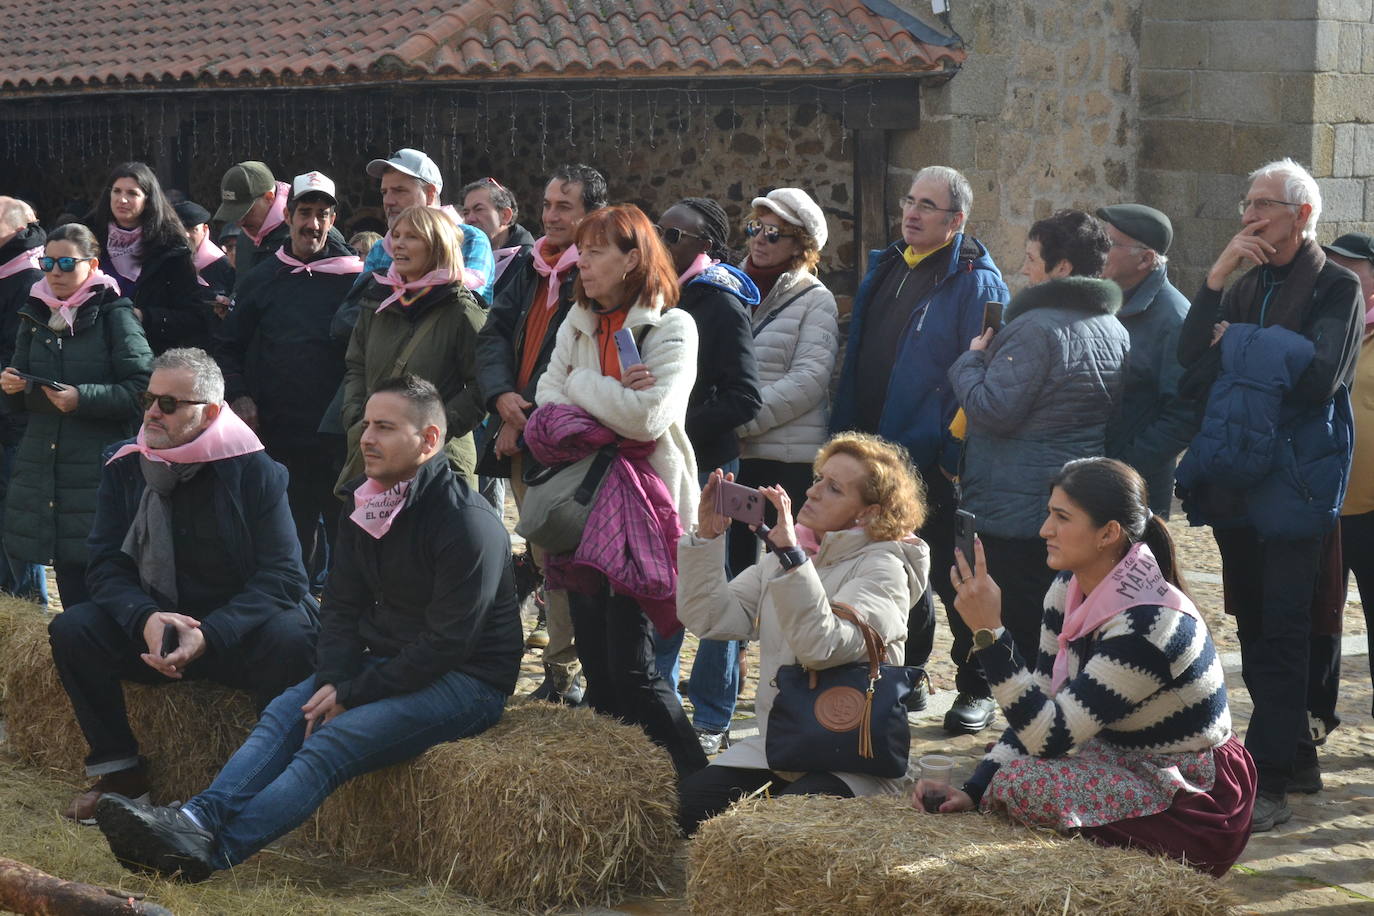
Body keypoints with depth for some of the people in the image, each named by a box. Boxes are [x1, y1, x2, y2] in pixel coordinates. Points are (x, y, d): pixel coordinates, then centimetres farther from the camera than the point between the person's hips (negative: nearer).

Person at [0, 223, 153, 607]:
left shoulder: (114, 315, -3)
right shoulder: (35, 316, 14)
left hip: (98, 471, -5)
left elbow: (143, 389, -11)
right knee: (72, 594, 8)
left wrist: (82, 399, -19)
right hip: (44, 467, 5)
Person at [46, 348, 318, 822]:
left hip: (237, 632, -3)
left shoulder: (256, 472, -10)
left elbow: (283, 577, -16)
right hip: (152, 628, 4)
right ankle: (120, 772, -9)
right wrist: (145, 619, -26)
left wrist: (208, 636, -29)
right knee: (72, 629, -21)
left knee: (292, 639, -34)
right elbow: (107, 566, -3)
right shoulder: (124, 468, 1)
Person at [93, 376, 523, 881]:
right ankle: (199, 818, -34)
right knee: (283, 714, -16)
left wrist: (351, 694, -18)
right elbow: (342, 604, 9)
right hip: (385, 663, 8)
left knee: (334, 741, -27)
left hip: (466, 681, -8)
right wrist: (333, 683, -9)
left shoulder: (467, 523, -19)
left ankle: (212, 851, -37)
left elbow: (447, 644, -21)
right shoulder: (365, 501, 8)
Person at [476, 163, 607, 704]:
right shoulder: (528, 267, 16)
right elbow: (494, 334, 12)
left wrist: (529, 423, -13)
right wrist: (501, 395, -6)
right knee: (544, 557, 12)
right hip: (520, 437, 7)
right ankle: (560, 669, 20)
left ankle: (564, 672, -3)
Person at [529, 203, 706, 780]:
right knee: (594, 654, 9)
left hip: (641, 506, -7)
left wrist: (582, 385, -6)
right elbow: (546, 396, 3)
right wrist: (610, 397, -13)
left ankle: (694, 780, 2)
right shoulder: (579, 323, 14)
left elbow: (647, 417, -20)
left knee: (630, 663, -10)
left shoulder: (671, 327, -8)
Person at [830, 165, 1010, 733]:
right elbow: (857, 359, 18)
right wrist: (844, 432, 14)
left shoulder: (976, 282, -10)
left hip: (938, 466, -7)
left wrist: (957, 454, -20)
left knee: (956, 579, 3)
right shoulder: (886, 269, 13)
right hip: (876, 457, 7)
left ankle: (976, 689, 16)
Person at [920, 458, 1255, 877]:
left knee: (1023, 785, -24)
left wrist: (989, 631, -32)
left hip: (1195, 811, -8)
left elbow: (1049, 737, -29)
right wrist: (972, 791, -11)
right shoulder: (1069, 590, -2)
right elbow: (1038, 708, 0)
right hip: (1129, 767, 8)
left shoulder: (1147, 622, -28)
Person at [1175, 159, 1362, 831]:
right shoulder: (1246, 289, 14)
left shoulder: (1335, 288, -5)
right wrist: (1216, 278, -8)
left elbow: (1319, 375, -20)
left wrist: (1237, 341, -9)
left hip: (1295, 485, -7)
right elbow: (1193, 361, 1)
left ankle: (1269, 782, -7)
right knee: (1255, 631, 13)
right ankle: (1295, 758, 25)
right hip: (1235, 483, 7)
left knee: (1280, 637, -8)